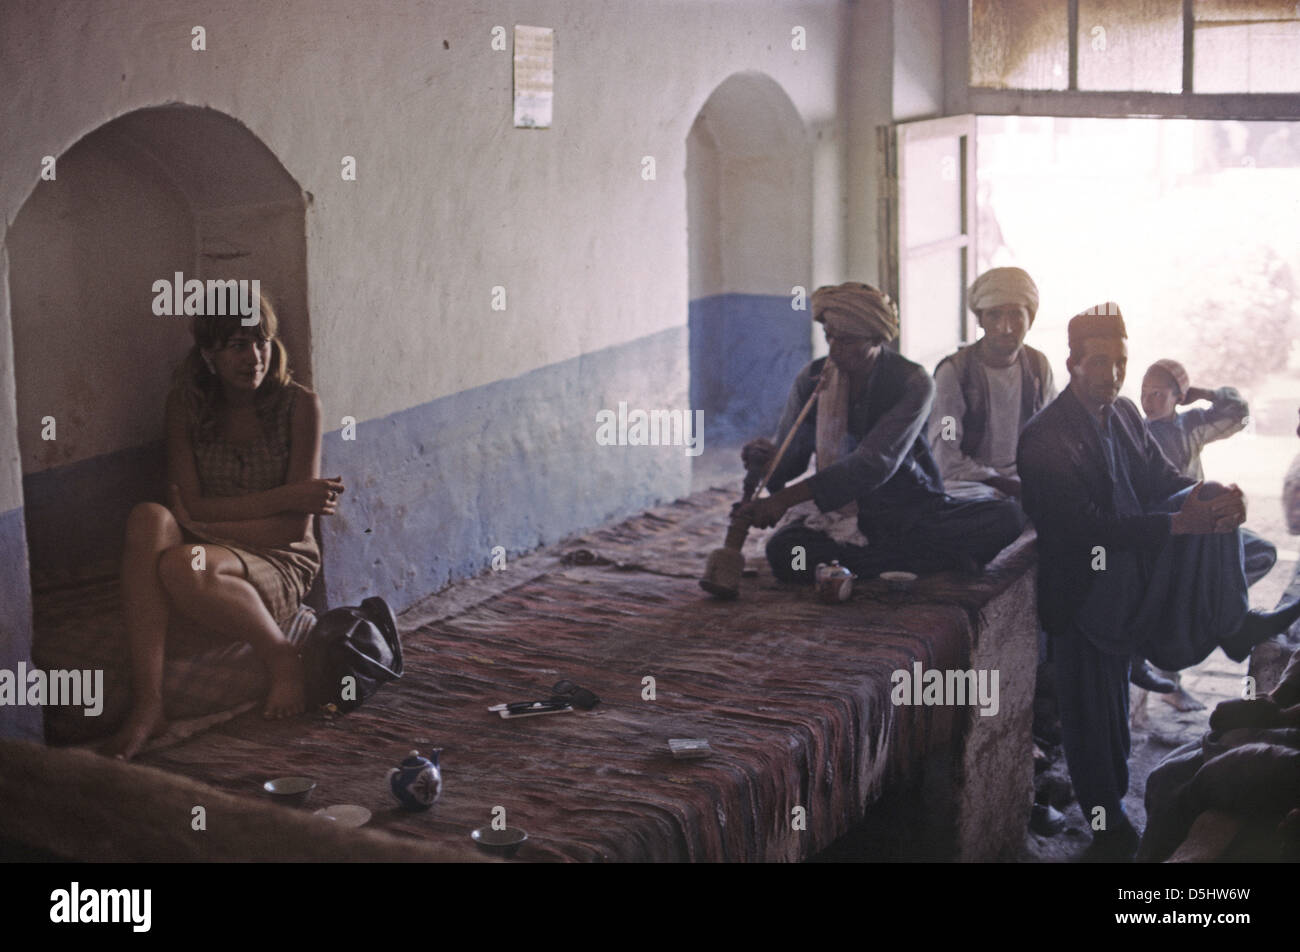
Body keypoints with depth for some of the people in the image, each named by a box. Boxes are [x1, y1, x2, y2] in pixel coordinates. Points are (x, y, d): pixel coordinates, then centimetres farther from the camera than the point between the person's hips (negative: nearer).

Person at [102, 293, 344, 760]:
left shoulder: (299, 405, -4)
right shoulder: (186, 405, 5)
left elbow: (295, 527, -8)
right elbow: (192, 507, -5)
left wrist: (207, 527, -15)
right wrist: (284, 497, -14)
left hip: (279, 566, -4)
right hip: (206, 556, 4)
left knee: (181, 567, -35)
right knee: (147, 517, -30)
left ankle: (282, 659, -9)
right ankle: (146, 702, -35)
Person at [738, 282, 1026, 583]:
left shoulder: (912, 383, -9)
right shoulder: (812, 379, 3)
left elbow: (876, 463, -21)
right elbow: (790, 454, 10)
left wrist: (785, 498, -30)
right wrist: (766, 459, -18)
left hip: (912, 513, -1)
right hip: (840, 512, 2)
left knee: (1008, 515, -25)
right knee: (783, 551, -34)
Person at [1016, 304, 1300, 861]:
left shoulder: (1124, 414, 4)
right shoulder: (1044, 440, -21)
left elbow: (1161, 478, 5)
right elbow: (1090, 525, -28)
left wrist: (1210, 497, -19)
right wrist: (1179, 523, -35)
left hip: (1139, 573, 7)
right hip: (1086, 592, -7)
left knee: (1212, 501, -10)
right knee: (1096, 716, -4)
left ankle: (1233, 626, -7)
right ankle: (1109, 828, 15)